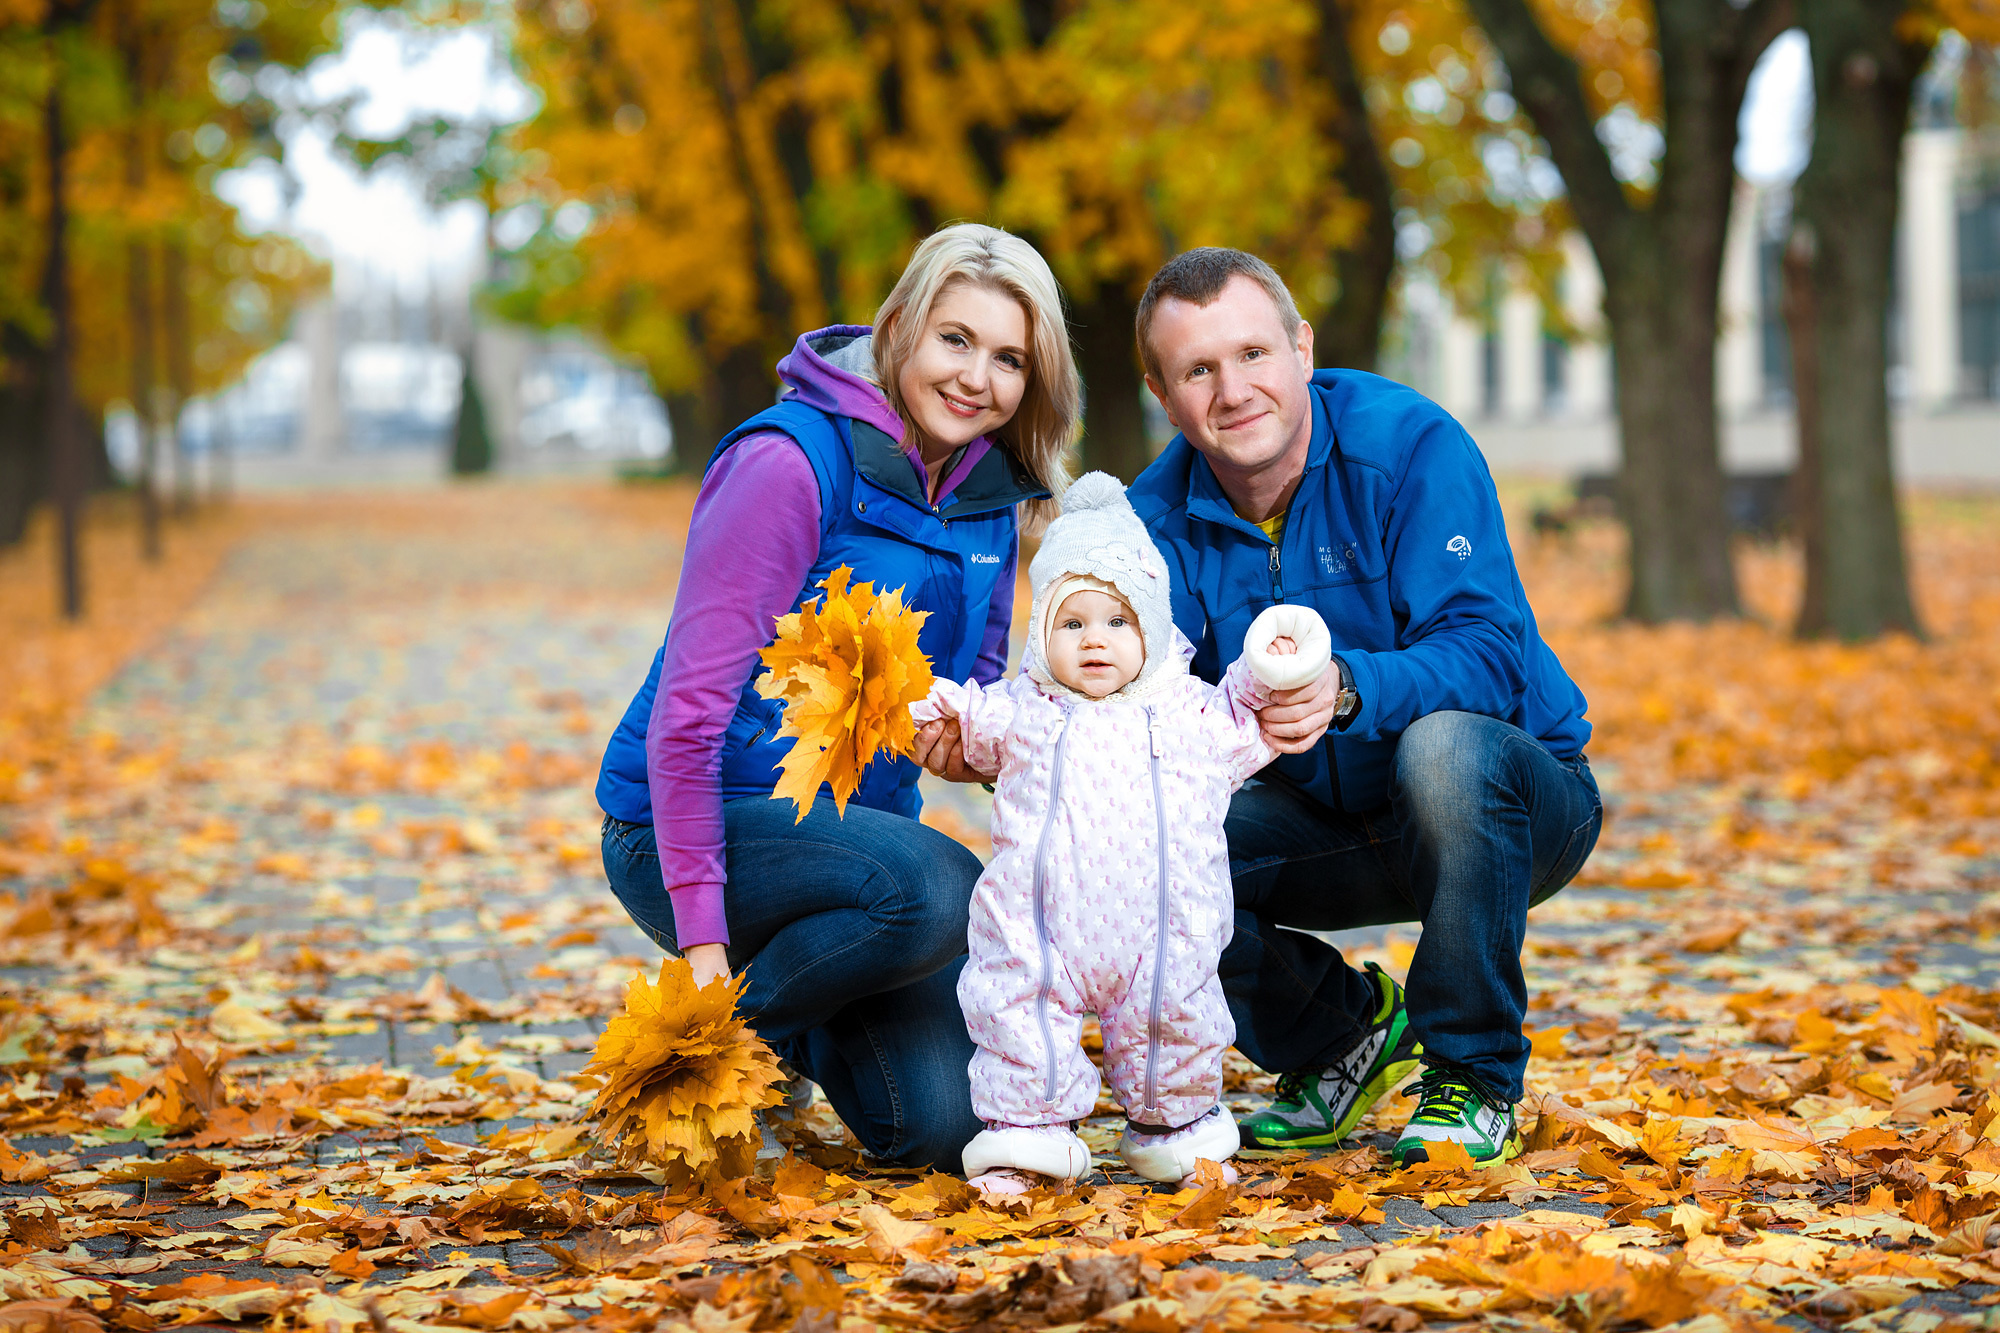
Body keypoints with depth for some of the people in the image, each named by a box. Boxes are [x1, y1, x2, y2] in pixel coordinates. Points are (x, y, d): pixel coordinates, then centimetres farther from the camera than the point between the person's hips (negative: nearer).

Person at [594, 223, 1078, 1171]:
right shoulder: (790, 463, -19)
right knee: (932, 886, -34)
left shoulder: (988, 492, 4)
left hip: (857, 819, 7)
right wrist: (702, 937, -26)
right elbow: (690, 707, -21)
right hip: (679, 831, -7)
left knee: (945, 1123, -7)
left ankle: (798, 1036, 25)